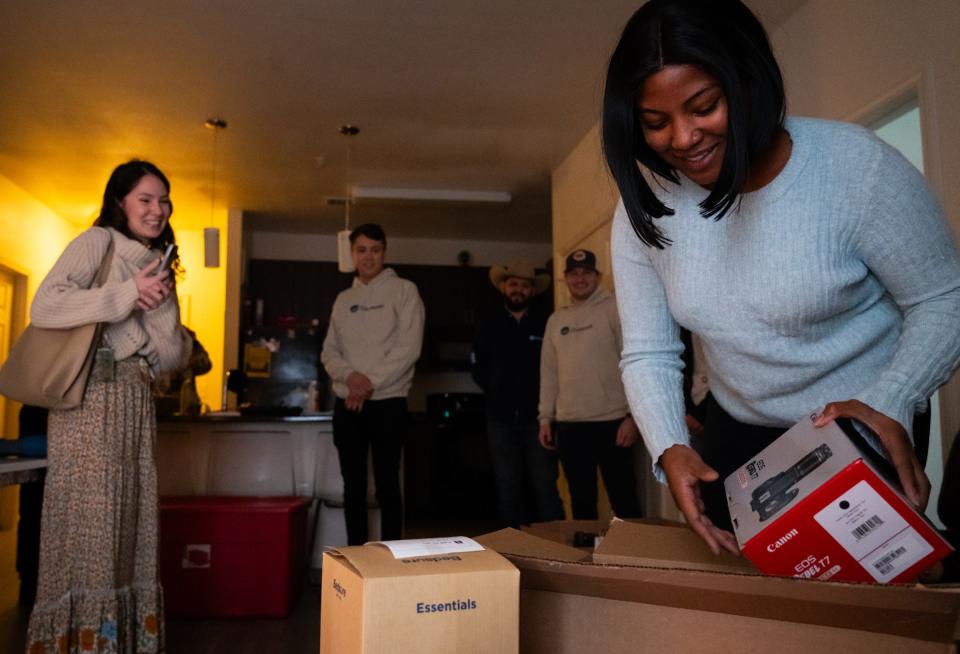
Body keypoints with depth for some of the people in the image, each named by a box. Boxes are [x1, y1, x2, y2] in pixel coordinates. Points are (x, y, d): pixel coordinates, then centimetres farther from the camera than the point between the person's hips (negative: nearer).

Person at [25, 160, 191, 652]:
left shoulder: (157, 264, 19)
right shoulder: (97, 242, 0)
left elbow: (175, 357, 12)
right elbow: (43, 307, -16)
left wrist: (162, 307, -4)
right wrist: (127, 293, -15)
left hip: (136, 401, 7)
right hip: (92, 397, -7)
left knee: (132, 522, 7)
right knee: (89, 519, -5)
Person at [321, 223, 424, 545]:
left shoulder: (403, 291, 0)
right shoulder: (343, 299, 15)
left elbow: (409, 348, -10)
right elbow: (329, 351, 11)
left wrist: (370, 383, -14)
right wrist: (350, 375, -10)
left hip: (387, 402, -4)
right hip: (347, 405, 5)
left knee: (387, 485, -1)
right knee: (353, 486, 9)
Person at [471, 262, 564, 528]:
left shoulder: (545, 324, 2)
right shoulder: (488, 326, 10)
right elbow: (477, 367, 14)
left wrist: (546, 398, -2)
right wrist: (497, 394, 10)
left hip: (537, 416, -2)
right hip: (501, 418, 2)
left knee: (545, 485, -4)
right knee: (507, 488, 6)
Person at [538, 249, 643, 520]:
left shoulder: (615, 309, -1)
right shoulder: (556, 320, 15)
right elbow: (549, 372, 16)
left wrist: (632, 415, -13)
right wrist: (546, 418, 11)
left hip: (611, 421, -5)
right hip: (569, 425, 5)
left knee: (623, 500, -1)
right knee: (581, 501, 13)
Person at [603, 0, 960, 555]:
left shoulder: (857, 166, -24)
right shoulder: (644, 206, -13)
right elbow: (648, 354, -10)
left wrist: (890, 403, -31)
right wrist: (669, 449, -26)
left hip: (865, 428, -3)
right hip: (739, 434, 4)